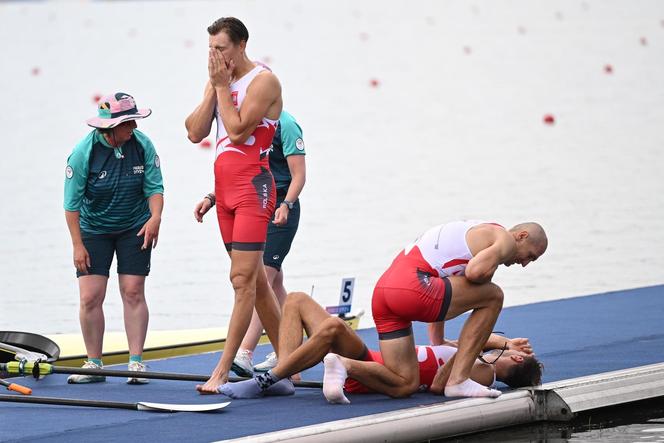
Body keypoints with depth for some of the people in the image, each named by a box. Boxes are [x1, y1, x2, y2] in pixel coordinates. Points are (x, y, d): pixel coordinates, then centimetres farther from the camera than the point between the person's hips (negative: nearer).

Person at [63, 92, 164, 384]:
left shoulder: (142, 145, -12)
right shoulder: (84, 152, -18)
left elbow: (154, 187, -6)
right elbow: (72, 203, -13)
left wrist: (155, 217, -25)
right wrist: (78, 245, -14)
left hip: (134, 229, 1)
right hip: (93, 230, -1)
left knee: (133, 292, -5)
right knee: (90, 297, -6)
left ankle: (136, 361, 0)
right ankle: (94, 363, 4)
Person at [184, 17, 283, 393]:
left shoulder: (263, 81, -8)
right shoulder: (218, 82, 15)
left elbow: (237, 130, -18)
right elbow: (196, 132, 6)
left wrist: (223, 86, -10)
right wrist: (214, 87, -1)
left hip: (252, 186, -9)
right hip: (225, 188, 9)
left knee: (243, 278, -12)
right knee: (255, 279, 10)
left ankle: (223, 370, -17)